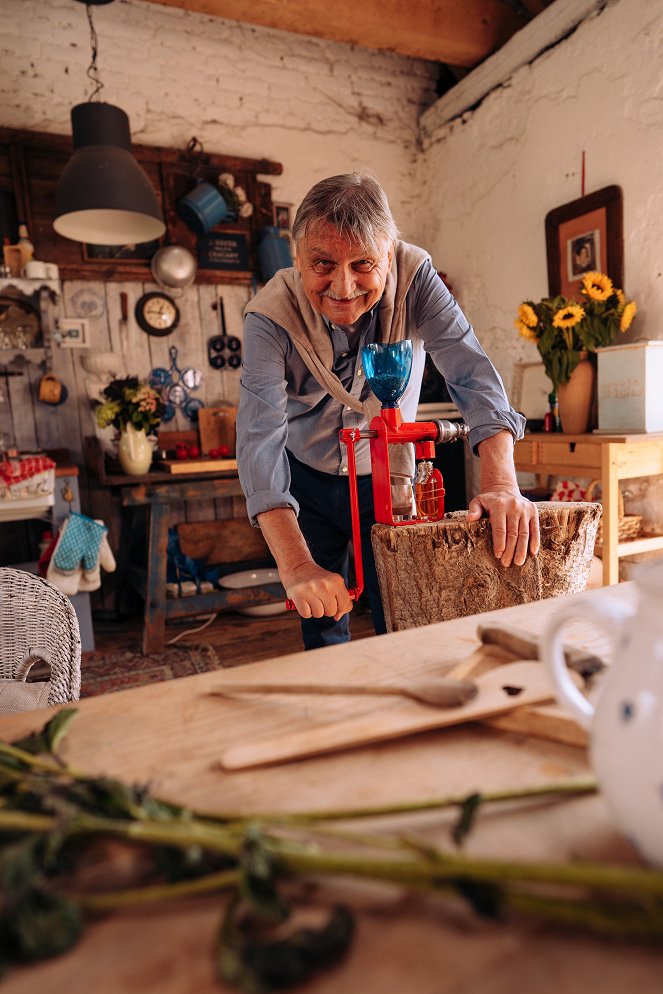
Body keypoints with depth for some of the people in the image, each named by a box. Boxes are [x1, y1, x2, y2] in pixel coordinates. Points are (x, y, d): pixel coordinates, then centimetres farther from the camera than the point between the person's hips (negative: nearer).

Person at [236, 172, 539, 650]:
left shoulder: (414, 278, -19)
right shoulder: (271, 315, -24)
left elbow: (471, 372, -29)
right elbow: (260, 436, -35)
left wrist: (502, 483, -46)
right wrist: (296, 566, -46)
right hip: (308, 482, 0)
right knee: (322, 631, 10)